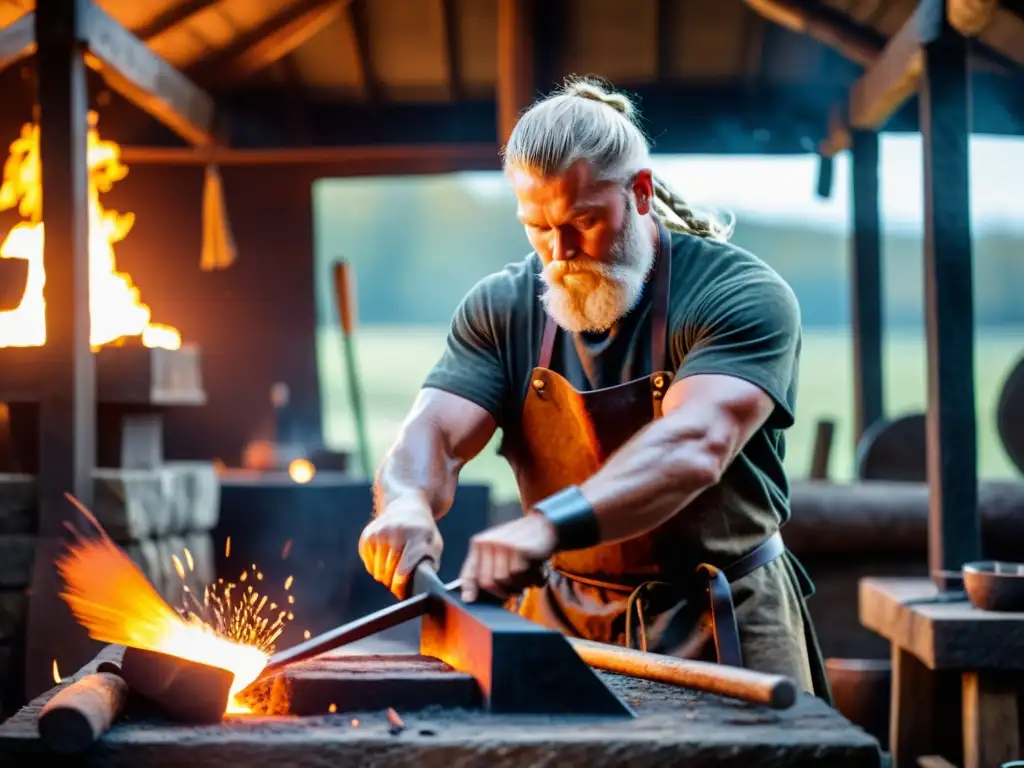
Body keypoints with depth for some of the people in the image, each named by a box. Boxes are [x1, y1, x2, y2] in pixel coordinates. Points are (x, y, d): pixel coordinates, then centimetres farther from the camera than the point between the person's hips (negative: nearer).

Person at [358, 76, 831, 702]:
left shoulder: (740, 295, -16)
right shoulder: (503, 309, 0)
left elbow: (692, 449, -31)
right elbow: (433, 436, -10)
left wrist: (548, 526, -46)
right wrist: (407, 503, -35)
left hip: (724, 629, -3)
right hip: (562, 621, 3)